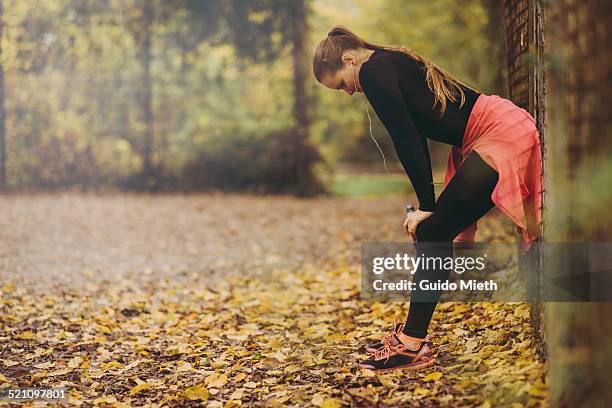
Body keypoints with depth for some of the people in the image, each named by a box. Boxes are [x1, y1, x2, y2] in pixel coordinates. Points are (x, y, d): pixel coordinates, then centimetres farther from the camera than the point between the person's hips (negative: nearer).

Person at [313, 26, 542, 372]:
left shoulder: (373, 73, -9)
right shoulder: (392, 64, 20)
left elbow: (406, 140, -13)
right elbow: (415, 137, 22)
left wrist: (427, 206, -9)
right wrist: (426, 205, 22)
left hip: (499, 136, -10)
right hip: (503, 132, 10)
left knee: (433, 234, -8)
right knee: (434, 235, 10)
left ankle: (412, 344, -3)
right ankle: (412, 335, 16)